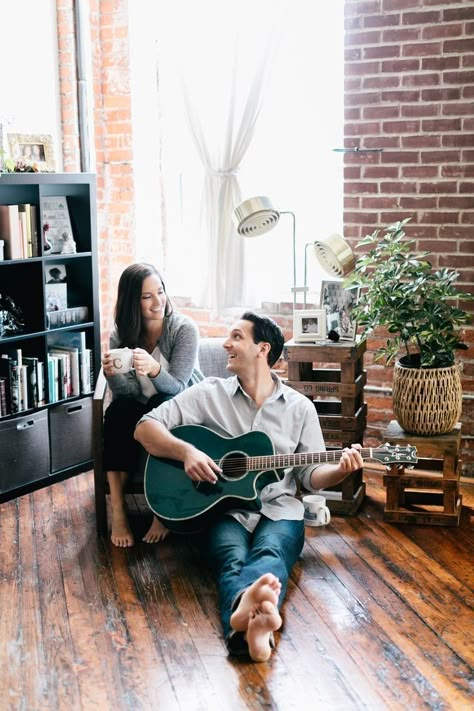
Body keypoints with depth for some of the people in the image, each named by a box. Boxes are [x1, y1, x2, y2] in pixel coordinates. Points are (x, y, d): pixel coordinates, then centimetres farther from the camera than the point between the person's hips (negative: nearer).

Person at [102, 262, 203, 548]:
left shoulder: (184, 328, -15)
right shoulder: (121, 336, -4)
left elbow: (176, 387, -20)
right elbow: (129, 394, -10)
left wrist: (154, 369, -42)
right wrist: (113, 375, -33)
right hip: (144, 411, 3)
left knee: (163, 406, -36)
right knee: (118, 410, -29)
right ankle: (117, 510, -28)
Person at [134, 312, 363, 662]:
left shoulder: (300, 407, 12)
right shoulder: (209, 393, 8)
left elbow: (311, 474, 12)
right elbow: (146, 427, 3)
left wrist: (341, 470, -10)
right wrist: (186, 451, -14)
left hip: (279, 508, 1)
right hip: (224, 506, 0)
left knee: (270, 554, -35)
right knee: (233, 560, -34)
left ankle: (243, 616, -67)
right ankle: (252, 623, -67)